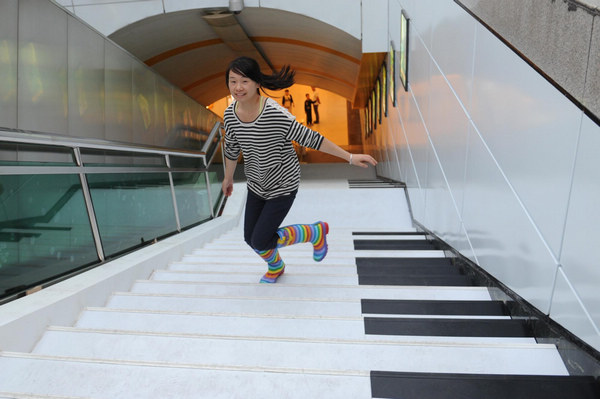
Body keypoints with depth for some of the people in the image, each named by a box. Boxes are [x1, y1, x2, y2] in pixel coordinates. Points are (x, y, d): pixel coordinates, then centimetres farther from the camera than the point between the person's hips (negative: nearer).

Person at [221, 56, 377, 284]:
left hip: (283, 186, -6)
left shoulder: (275, 114, -30)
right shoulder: (230, 115, -10)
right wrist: (228, 177, 21)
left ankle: (315, 233, 19)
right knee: (250, 238, 15)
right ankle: (275, 267, 50)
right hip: (256, 184, 6)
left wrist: (350, 157, -23)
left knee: (260, 242, -4)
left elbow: (310, 138, -24)